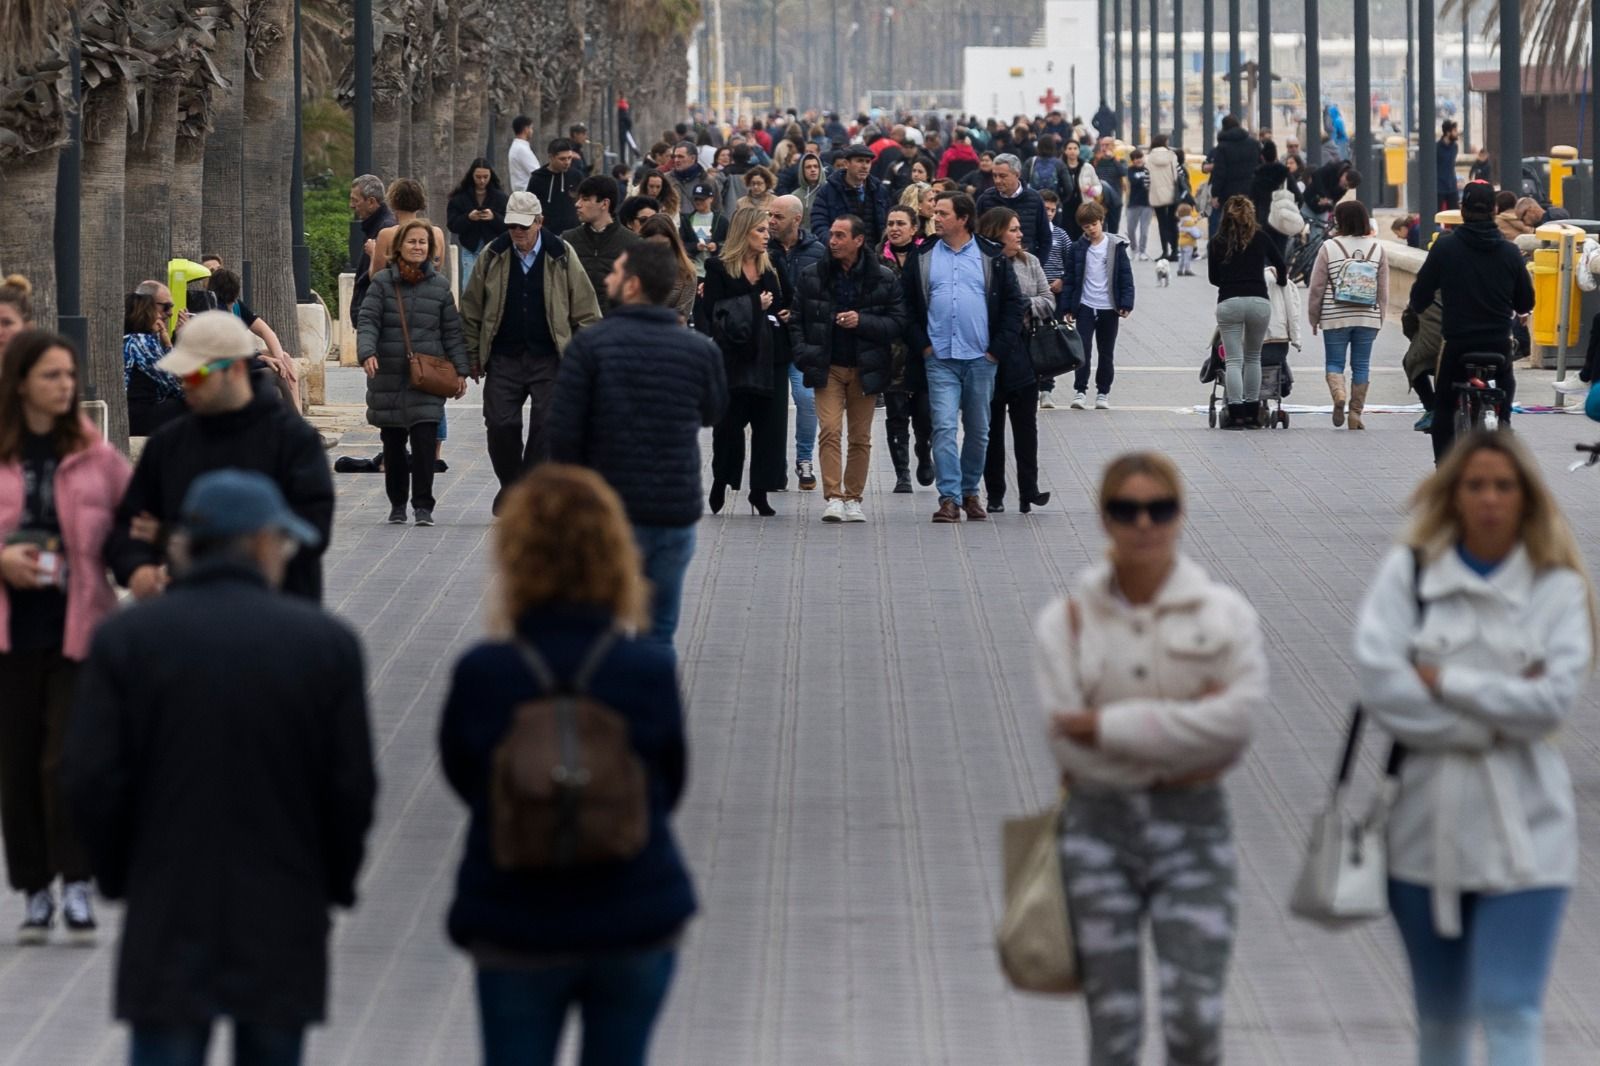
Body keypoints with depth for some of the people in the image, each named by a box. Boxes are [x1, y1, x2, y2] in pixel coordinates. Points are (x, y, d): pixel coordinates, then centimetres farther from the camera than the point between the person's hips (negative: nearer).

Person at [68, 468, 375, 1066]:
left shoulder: (124, 640, -4)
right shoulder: (327, 643, -4)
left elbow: (91, 781, -5)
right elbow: (352, 786, -2)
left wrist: (118, 875, 10)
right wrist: (335, 882, 13)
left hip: (168, 919, 0)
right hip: (286, 924, 1)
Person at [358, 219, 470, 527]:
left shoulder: (439, 285, 7)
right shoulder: (382, 283, 2)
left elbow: (452, 331, 10)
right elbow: (368, 322, -6)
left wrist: (460, 370, 5)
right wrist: (367, 353, -24)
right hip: (389, 375, 0)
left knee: (425, 441, -11)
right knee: (393, 444, 8)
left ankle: (423, 505, -8)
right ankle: (397, 504, 20)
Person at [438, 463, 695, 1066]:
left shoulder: (481, 676, -15)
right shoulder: (651, 671, -12)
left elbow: (462, 778, 1)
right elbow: (669, 790, 1)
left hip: (515, 929, -1)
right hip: (638, 919, 1)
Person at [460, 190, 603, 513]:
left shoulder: (561, 256, -1)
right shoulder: (492, 256, 3)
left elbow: (585, 311, 4)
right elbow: (471, 311, 10)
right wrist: (473, 357, 8)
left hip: (549, 359, -1)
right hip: (504, 358, 1)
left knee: (546, 426, -6)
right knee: (500, 425, -3)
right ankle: (509, 484, 18)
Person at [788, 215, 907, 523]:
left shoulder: (884, 279, -1)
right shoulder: (812, 276, 4)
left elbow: (898, 323, -2)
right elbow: (796, 320, 10)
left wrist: (862, 322, -15)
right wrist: (803, 355, -4)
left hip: (865, 368, 0)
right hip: (827, 367, 0)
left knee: (860, 437, 5)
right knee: (829, 430, -13)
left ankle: (853, 498, 14)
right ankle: (833, 498, -15)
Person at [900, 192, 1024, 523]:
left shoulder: (992, 258, 2)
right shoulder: (922, 257, 6)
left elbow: (1013, 303, 3)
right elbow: (906, 304, 8)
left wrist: (998, 348, -4)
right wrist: (921, 344, -2)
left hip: (980, 359, 0)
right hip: (940, 359, 0)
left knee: (978, 431, 9)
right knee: (944, 427, -11)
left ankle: (970, 493, 23)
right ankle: (949, 499, -14)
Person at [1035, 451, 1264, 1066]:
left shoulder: (1225, 614, 1)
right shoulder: (1066, 621, 2)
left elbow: (1237, 716, -15)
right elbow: (1070, 743, -8)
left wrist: (1110, 727, -14)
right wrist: (1177, 728, -12)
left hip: (1193, 829, -1)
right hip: (1099, 828, 1)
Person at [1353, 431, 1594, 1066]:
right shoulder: (1410, 571, 2)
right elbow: (1378, 676, -12)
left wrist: (1442, 682, -9)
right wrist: (1495, 721, -12)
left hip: (1521, 836, -2)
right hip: (1426, 822, 2)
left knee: (1512, 1011, -11)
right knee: (1441, 1015, 15)